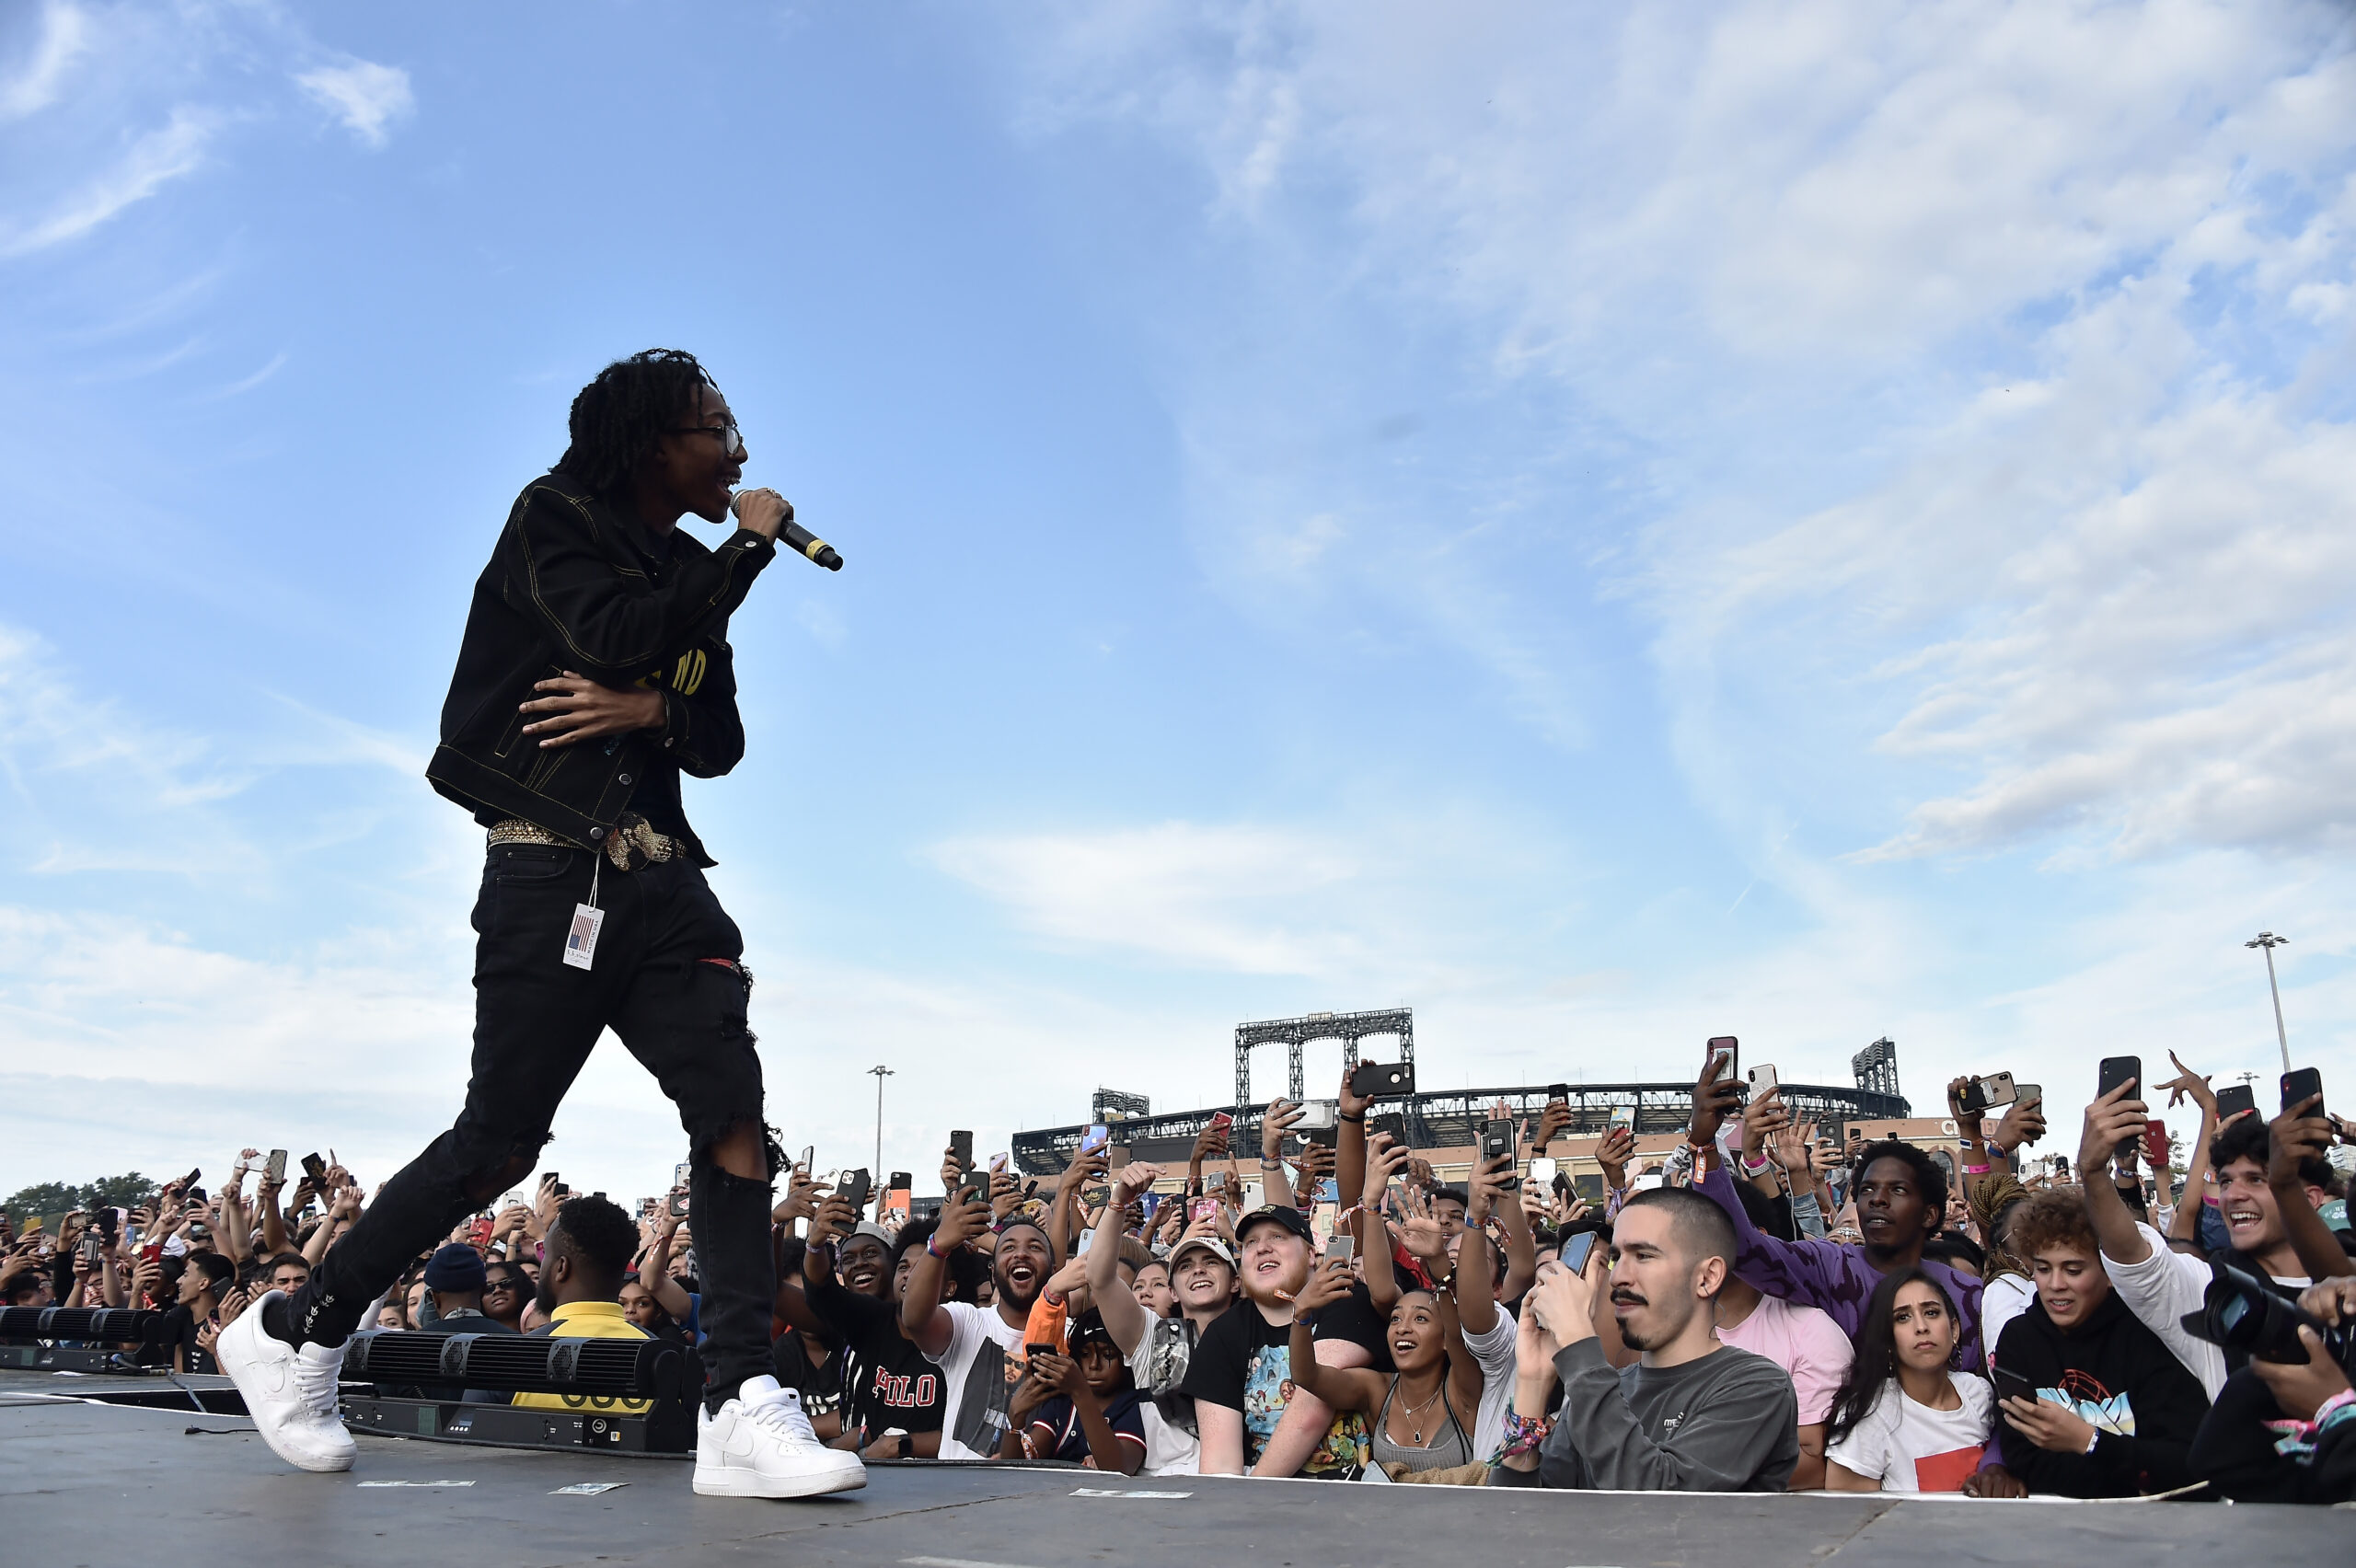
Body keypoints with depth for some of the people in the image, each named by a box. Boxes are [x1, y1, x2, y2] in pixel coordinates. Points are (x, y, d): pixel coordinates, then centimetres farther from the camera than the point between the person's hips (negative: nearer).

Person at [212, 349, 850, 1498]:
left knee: (733, 1114, -10)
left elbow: (721, 741, 14)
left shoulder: (690, 575, 20)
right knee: (500, 1142, -3)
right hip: (554, 868, -6)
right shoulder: (555, 518, 1)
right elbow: (617, 635, -19)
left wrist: (648, 711, -8)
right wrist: (749, 548, -8)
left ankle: (740, 1413, -12)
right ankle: (290, 1336, 18)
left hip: (660, 877, 6)